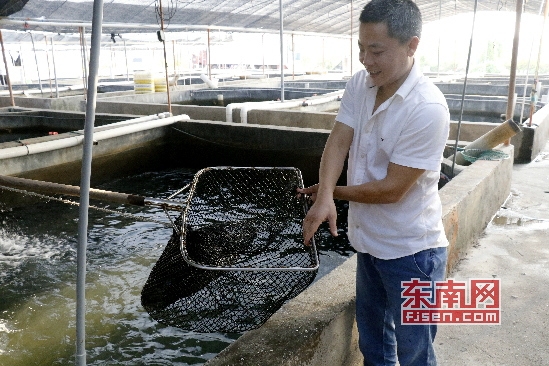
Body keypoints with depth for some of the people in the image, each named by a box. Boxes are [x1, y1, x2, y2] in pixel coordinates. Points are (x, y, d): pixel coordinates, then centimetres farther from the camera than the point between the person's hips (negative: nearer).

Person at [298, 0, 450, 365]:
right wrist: (323, 197, -29)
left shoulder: (427, 109, -26)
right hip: (369, 240, 7)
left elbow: (392, 189, -24)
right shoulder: (358, 85, -3)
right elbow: (338, 142, -11)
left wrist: (333, 192, -11)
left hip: (410, 252, -7)